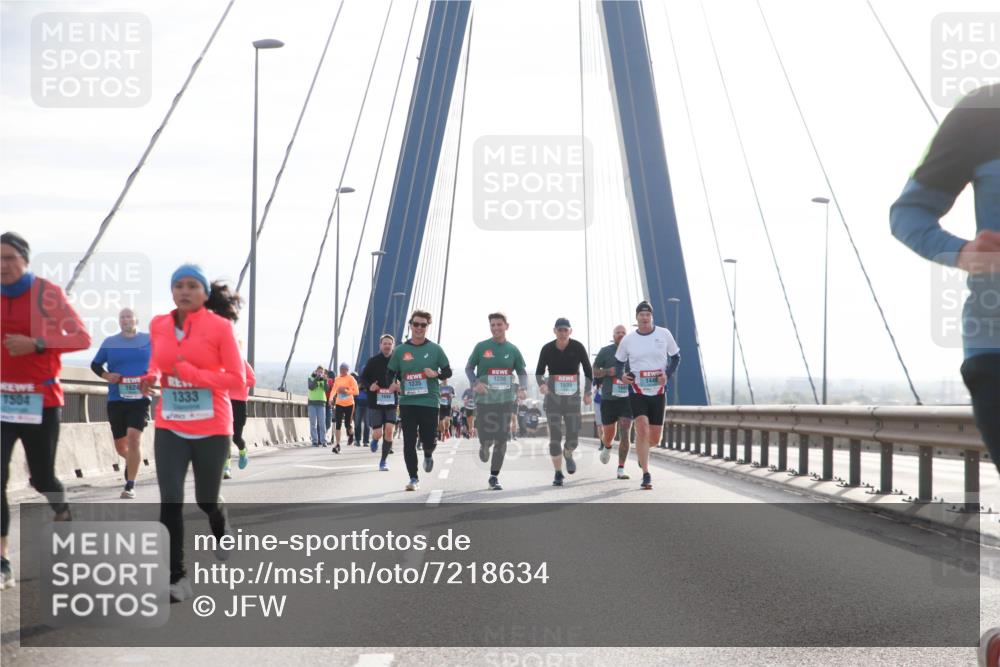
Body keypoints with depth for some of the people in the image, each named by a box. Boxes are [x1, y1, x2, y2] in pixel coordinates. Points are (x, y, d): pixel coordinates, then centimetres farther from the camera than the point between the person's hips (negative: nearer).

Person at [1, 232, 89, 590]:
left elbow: (82, 338, -10)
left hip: (40, 400, -3)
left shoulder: (47, 294, -8)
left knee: (41, 478, 8)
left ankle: (61, 509, 45)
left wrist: (36, 344, -21)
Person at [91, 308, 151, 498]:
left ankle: (130, 486, -13)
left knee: (133, 437, -20)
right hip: (116, 400, 3)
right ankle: (132, 461, 46)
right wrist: (106, 375, -5)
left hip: (140, 399, -2)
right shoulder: (109, 342, 6)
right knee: (120, 446, 9)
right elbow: (95, 364, 14)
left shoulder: (149, 340, 4)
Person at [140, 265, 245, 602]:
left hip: (212, 430, -3)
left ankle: (222, 529, 49)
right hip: (170, 429, 3)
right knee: (170, 501, -9)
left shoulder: (220, 327, -10)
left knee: (206, 500, 12)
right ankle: (177, 577, -2)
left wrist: (194, 374, -20)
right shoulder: (159, 326, 2)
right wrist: (152, 377, 0)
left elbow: (237, 380, -10)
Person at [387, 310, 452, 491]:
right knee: (409, 441, -3)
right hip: (407, 402, 1)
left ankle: (428, 455, 36)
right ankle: (413, 478, 7)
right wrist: (393, 384, -9)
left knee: (429, 440, -1)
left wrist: (436, 374, -13)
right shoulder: (400, 350, 6)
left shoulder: (435, 349, 3)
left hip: (430, 401, -1)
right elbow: (391, 374, 13)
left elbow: (448, 372, 8)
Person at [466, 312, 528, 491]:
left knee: (501, 440, 1)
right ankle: (484, 447, 35)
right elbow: (469, 368, 4)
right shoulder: (481, 347, -2)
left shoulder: (513, 350, 4)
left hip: (506, 400, 2)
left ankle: (494, 476, 13)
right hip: (485, 400, -2)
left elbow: (522, 372, 12)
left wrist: (523, 389, -7)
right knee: (487, 439, -4)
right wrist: (475, 383, -15)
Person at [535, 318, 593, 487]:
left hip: (573, 398, 0)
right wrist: (542, 384, -17)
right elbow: (539, 372, 5)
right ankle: (558, 474, 2)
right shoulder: (547, 349, -5)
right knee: (555, 437, -7)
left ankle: (568, 454, 36)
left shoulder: (578, 347, -5)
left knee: (573, 439, 0)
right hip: (553, 398, 0)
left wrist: (587, 393, -3)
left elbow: (588, 371, 4)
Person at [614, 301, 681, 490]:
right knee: (642, 429, -19)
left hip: (658, 391, 1)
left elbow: (676, 356, 10)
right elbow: (619, 361, 13)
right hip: (637, 391, -1)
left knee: (654, 438, 5)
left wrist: (667, 374, -7)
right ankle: (646, 475, -13)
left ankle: (642, 450, 43)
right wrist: (621, 375, -9)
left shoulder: (664, 334, -1)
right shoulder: (628, 340, 0)